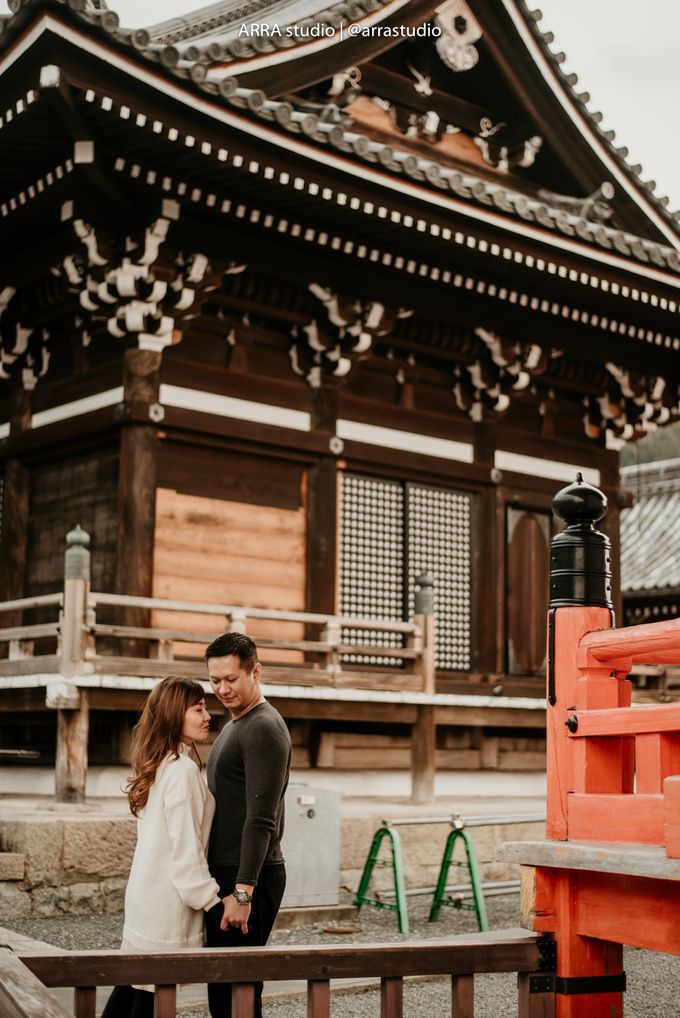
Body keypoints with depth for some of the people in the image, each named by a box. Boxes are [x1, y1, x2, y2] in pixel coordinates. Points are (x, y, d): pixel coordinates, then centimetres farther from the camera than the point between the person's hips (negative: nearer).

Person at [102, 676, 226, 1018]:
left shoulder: (160, 764, 12)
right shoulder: (183, 769, -17)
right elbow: (186, 848, -19)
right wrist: (212, 899, -13)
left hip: (146, 893, 9)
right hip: (168, 901, -9)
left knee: (134, 982, 14)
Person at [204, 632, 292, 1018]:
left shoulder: (264, 728, -14)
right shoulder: (233, 727, 18)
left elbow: (261, 820, -20)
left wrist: (242, 892, -23)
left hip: (249, 880, -10)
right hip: (225, 874, 10)